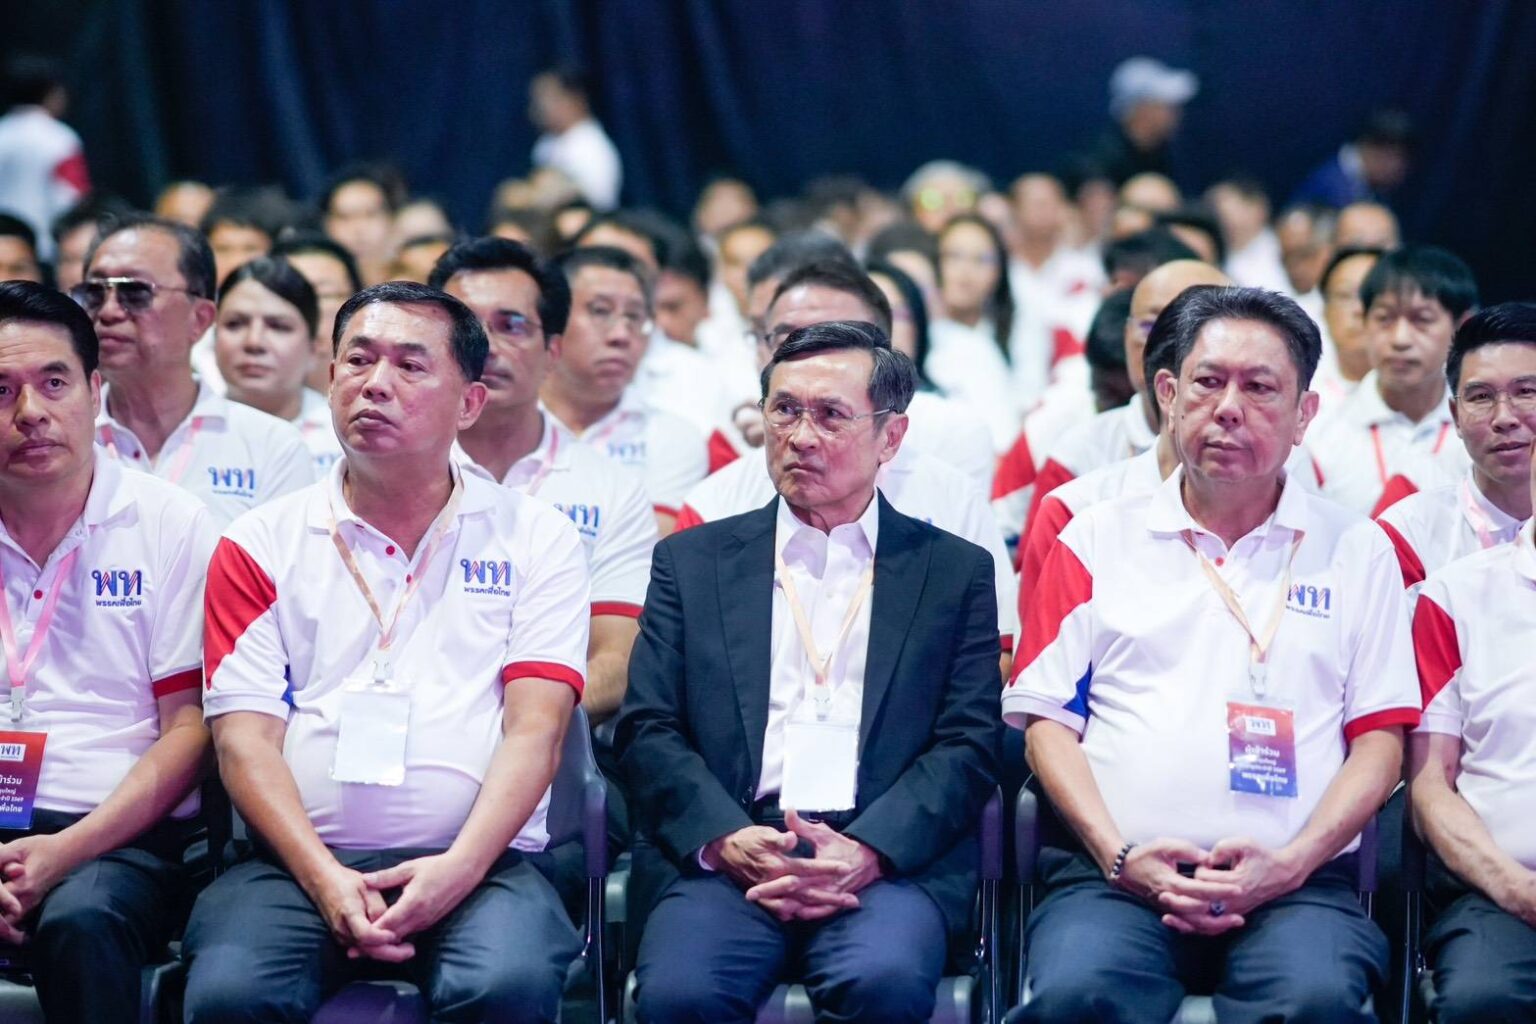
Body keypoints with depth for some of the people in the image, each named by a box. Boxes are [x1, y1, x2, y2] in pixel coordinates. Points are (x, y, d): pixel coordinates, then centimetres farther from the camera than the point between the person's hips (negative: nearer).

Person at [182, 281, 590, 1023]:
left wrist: (457, 870, -16)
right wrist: (325, 880, -13)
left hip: (476, 866, 0)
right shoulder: (259, 545, 13)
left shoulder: (535, 540, 12)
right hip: (299, 863, 1)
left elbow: (534, 729, 1)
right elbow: (244, 739, 4)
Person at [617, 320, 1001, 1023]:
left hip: (889, 856, 0)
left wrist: (865, 853, -12)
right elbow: (648, 730, 9)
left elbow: (969, 746, 6)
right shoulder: (692, 562, 18)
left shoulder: (956, 572, 15)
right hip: (721, 853, 1)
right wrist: (728, 840, -11)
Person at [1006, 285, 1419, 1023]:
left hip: (1294, 881, 0)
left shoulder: (1356, 552, 15)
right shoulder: (1098, 540, 16)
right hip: (1117, 874, 0)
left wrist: (1290, 864, -8)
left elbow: (1380, 740, 9)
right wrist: (1119, 856, -6)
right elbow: (1049, 721, 11)